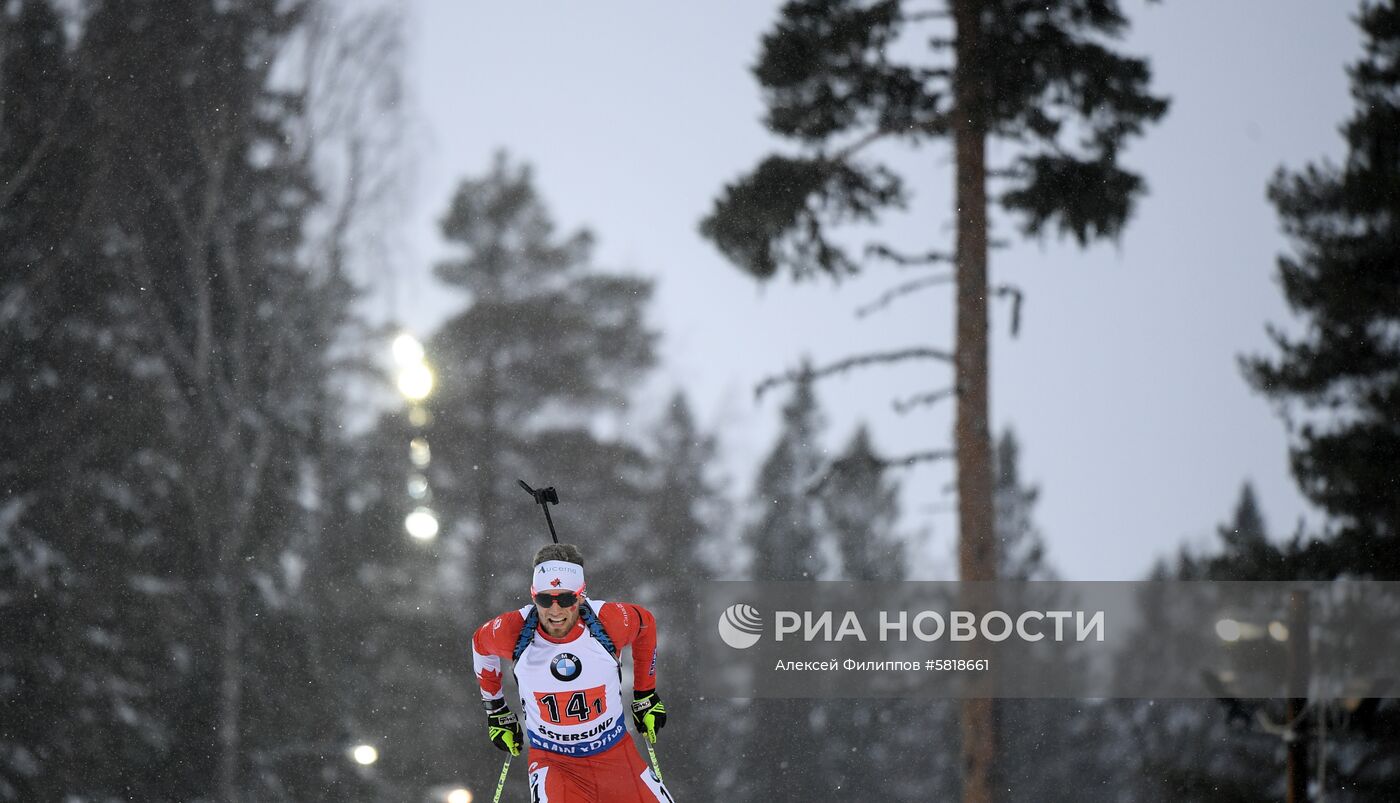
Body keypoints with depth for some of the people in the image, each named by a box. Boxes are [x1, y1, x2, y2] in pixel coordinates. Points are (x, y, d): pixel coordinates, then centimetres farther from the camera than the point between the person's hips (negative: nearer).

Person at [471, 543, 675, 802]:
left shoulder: (610, 620, -18)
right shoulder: (514, 630, -18)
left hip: (615, 755, 2)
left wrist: (645, 696, 14)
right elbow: (480, 643, 6)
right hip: (552, 759, -2)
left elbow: (645, 624, 5)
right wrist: (496, 712, 14)